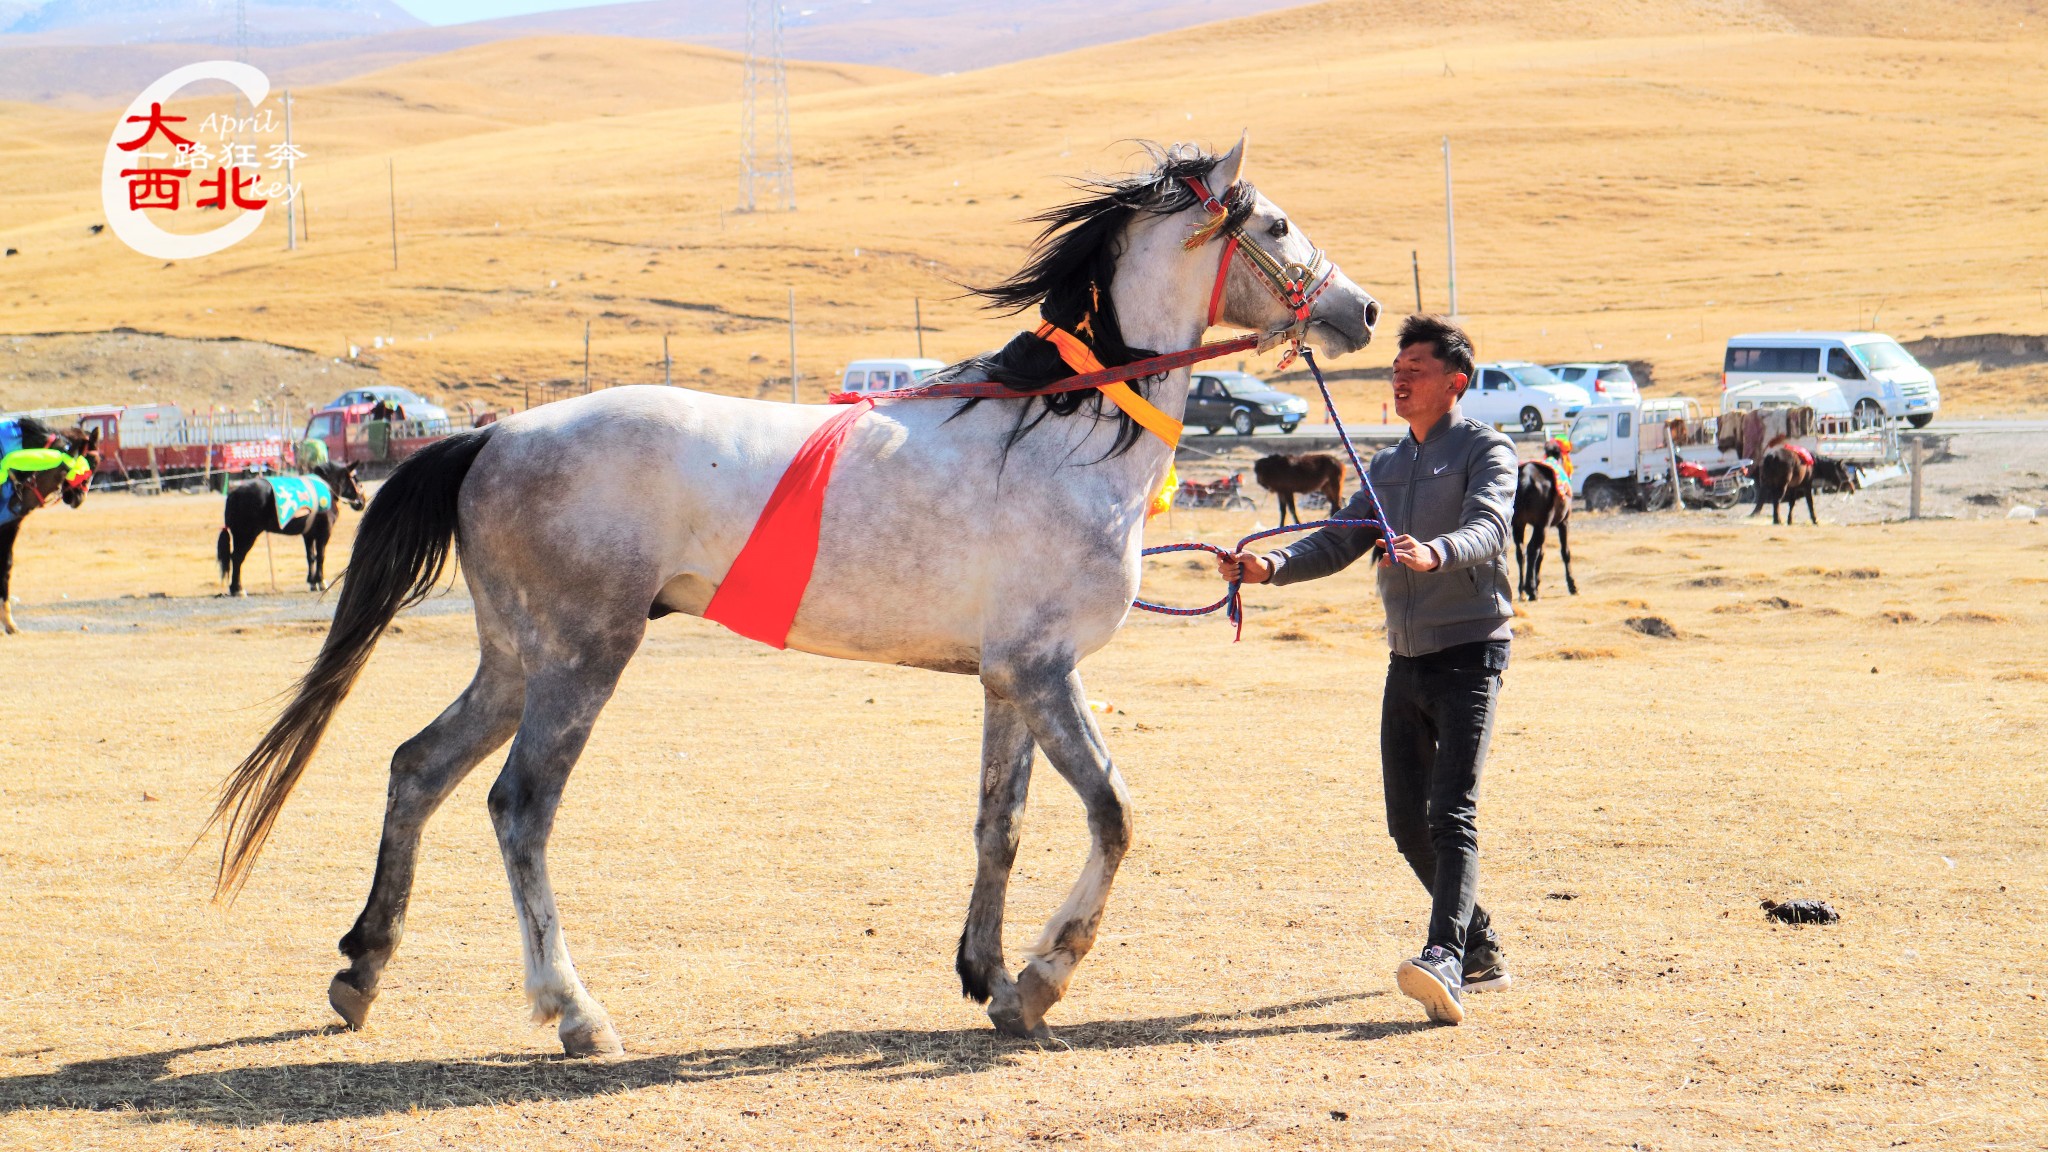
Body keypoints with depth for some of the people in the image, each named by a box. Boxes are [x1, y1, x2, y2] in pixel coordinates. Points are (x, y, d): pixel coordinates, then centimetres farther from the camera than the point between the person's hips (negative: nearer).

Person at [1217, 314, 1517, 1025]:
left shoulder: (1486, 449, -6)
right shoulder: (1387, 466, 17)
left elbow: (1487, 528, -24)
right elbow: (1339, 544, 12)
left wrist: (1434, 553, -46)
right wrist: (1271, 567, -7)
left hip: (1469, 653, -8)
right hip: (1406, 660, 8)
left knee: (1450, 815, -21)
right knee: (1409, 825, 8)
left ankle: (1446, 963, -33)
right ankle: (1482, 950, 23)